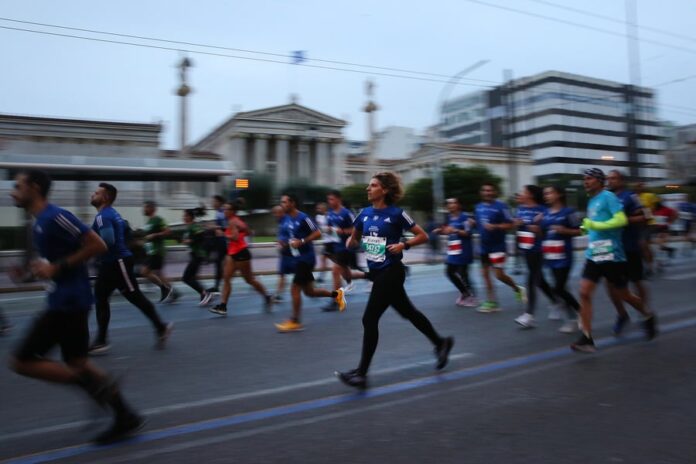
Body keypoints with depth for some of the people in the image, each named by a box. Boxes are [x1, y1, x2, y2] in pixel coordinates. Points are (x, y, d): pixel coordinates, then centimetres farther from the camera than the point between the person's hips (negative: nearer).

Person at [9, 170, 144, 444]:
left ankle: (95, 384, -2)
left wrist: (57, 268, -18)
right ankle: (125, 418, 17)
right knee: (76, 363, 13)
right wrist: (46, 267, 8)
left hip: (68, 301, -10)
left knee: (22, 361, -3)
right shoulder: (41, 220, 14)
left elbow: (98, 245, -20)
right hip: (65, 299, 10)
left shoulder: (54, 217, -16)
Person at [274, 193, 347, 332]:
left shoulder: (303, 218, -15)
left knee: (295, 289, -8)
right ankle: (336, 294, 31)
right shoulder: (286, 220, 9)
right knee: (309, 291, 13)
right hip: (296, 258, 9)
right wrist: (285, 244, 2)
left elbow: (317, 233, -15)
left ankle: (295, 322, 4)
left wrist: (302, 241, -22)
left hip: (306, 258, -9)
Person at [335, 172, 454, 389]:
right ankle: (441, 342, 40)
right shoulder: (365, 213, 6)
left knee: (369, 319, -9)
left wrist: (403, 245, -20)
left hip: (391, 273, -7)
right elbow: (354, 238, 20)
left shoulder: (396, 213, -12)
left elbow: (423, 236, -6)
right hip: (377, 273, 7)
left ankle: (361, 373, 1)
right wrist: (350, 242, -3)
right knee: (408, 312, 19)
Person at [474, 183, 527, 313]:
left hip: (497, 246, -7)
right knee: (485, 274, 9)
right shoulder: (478, 207, 8)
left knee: (499, 275, -6)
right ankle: (492, 302, 18)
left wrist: (495, 226, -25)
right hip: (484, 246, 7)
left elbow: (510, 225, -12)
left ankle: (518, 289, 22)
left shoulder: (501, 206, -12)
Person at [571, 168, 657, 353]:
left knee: (622, 294, 10)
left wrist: (595, 225, -22)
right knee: (584, 293, -7)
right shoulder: (591, 201, 14)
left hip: (611, 255, -7)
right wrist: (587, 228, 11)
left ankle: (648, 317, 41)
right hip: (593, 255, 7)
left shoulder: (608, 197, -10)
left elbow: (622, 220, -21)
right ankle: (586, 339, -4)